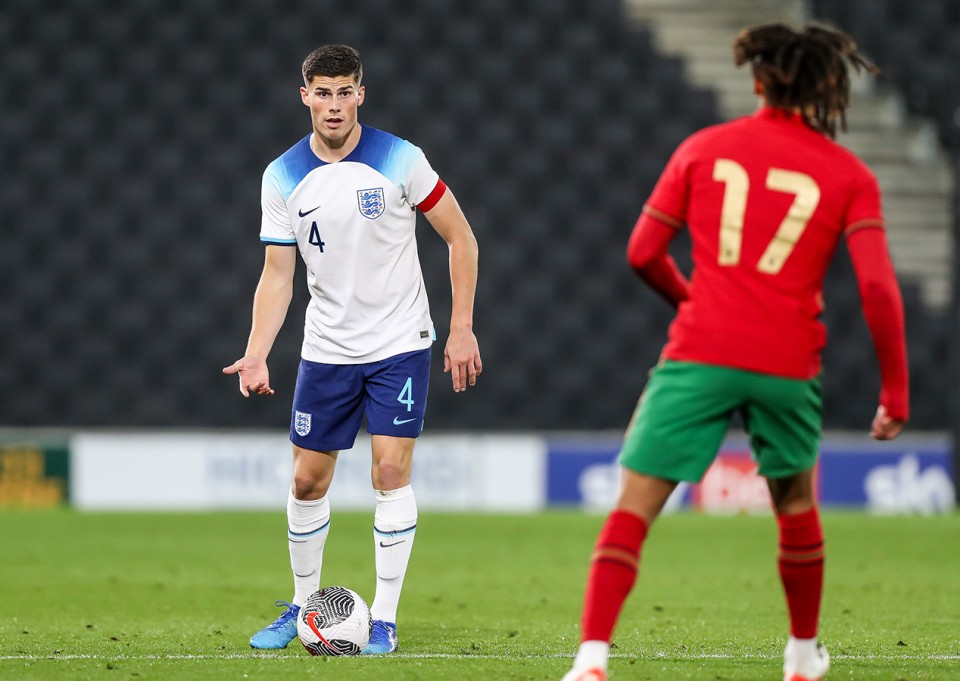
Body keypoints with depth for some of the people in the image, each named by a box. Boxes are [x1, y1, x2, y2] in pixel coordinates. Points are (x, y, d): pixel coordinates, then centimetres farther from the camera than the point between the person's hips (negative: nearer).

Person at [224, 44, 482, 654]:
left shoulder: (399, 161, -11)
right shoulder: (283, 178, -3)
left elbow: (461, 239, -2)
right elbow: (277, 275, 1)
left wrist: (462, 329, -6)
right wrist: (257, 354, -12)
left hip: (399, 345, -3)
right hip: (326, 350, 3)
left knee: (391, 470, -12)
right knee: (308, 480, 6)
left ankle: (384, 620, -5)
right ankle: (304, 605, 25)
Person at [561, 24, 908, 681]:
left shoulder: (703, 149, 8)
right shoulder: (849, 175, 5)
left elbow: (643, 253, 8)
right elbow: (878, 286, -5)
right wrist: (896, 390, 1)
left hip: (698, 354, -1)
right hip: (788, 366, 1)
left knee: (634, 506, -4)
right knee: (796, 501, 25)